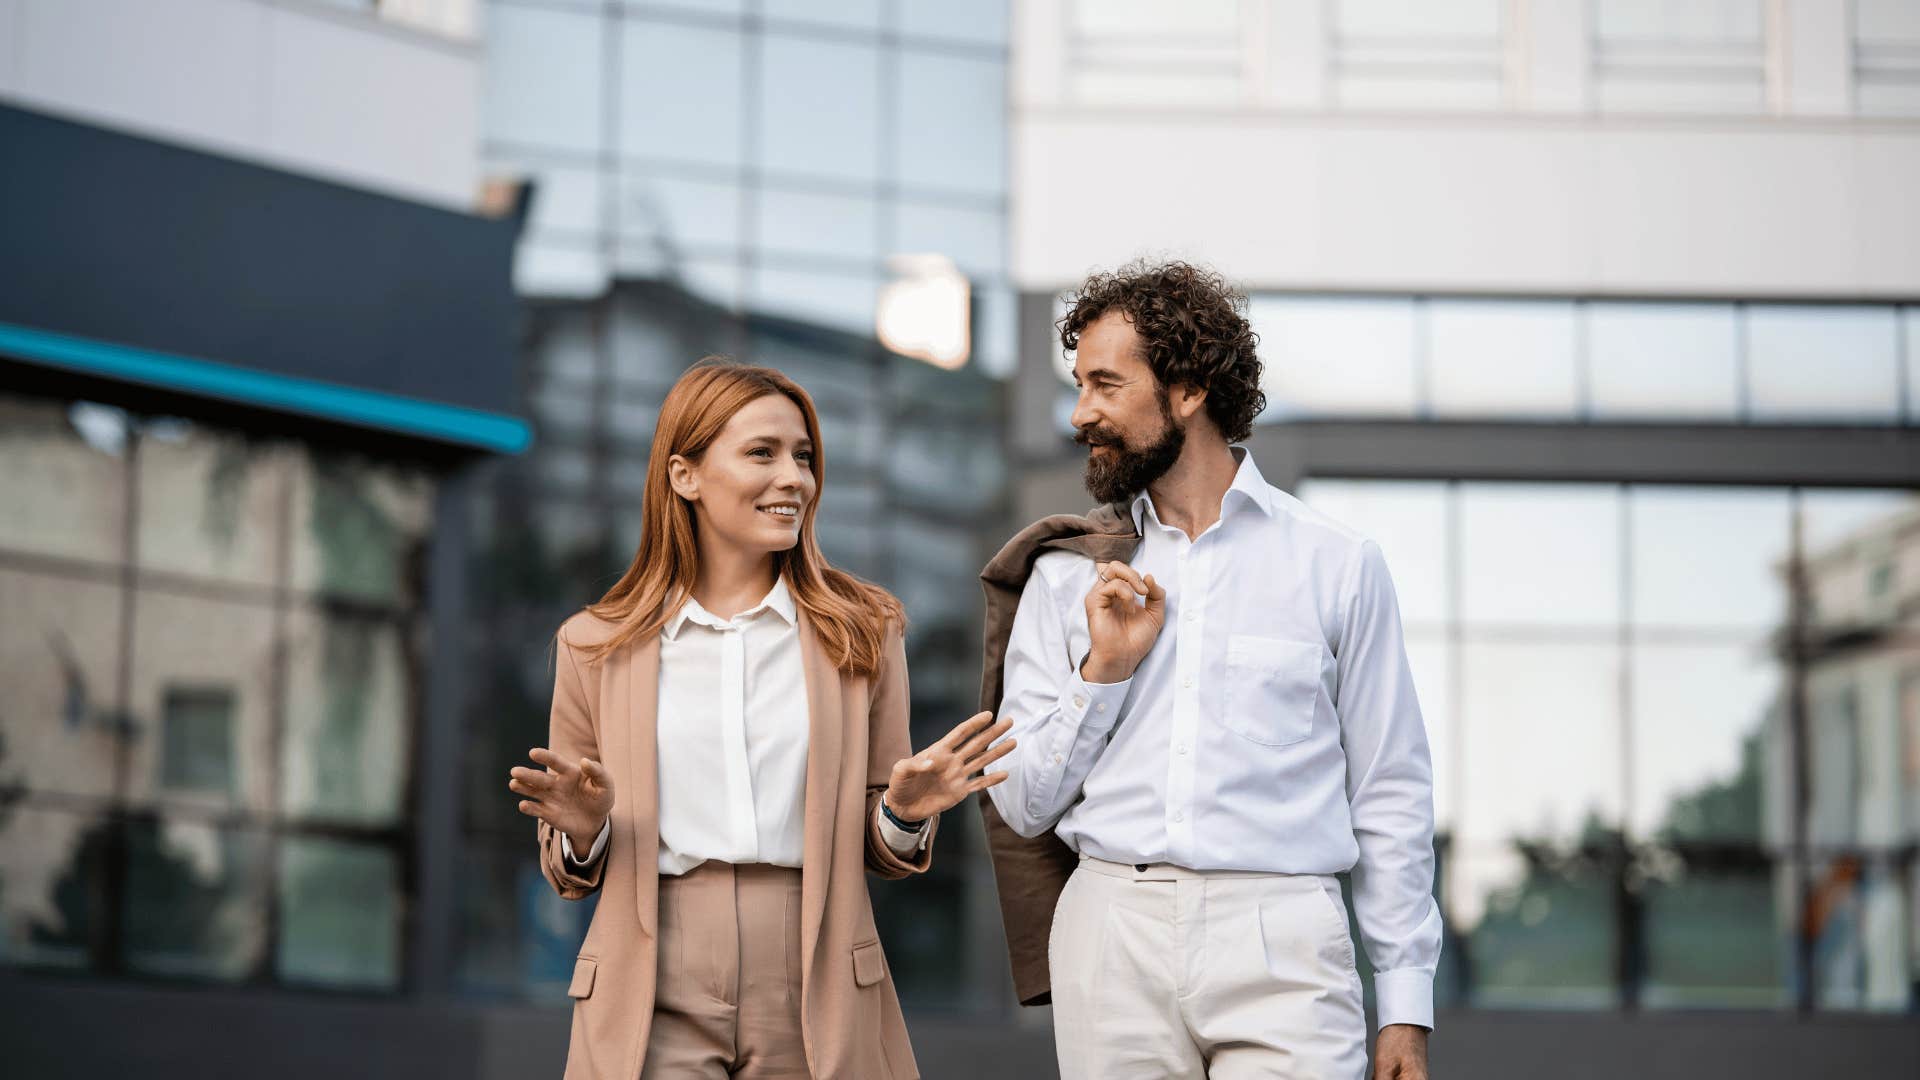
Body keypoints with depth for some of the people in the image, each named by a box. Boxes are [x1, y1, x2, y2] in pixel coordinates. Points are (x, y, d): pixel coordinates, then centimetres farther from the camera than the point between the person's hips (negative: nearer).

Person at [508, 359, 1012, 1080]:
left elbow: (877, 854, 12)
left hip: (816, 1003, 1)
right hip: (657, 1011, -1)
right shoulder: (596, 645, 6)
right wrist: (584, 832, -9)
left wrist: (904, 813, -9)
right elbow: (567, 872, 12)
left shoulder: (863, 631, 8)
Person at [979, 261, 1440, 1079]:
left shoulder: (1337, 566, 6)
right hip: (1112, 936, 2)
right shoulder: (1067, 575, 11)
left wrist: (1405, 1004, 2)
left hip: (1279, 943, -2)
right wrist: (1101, 672, -4)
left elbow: (1390, 797, 6)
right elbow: (1022, 805, 10)